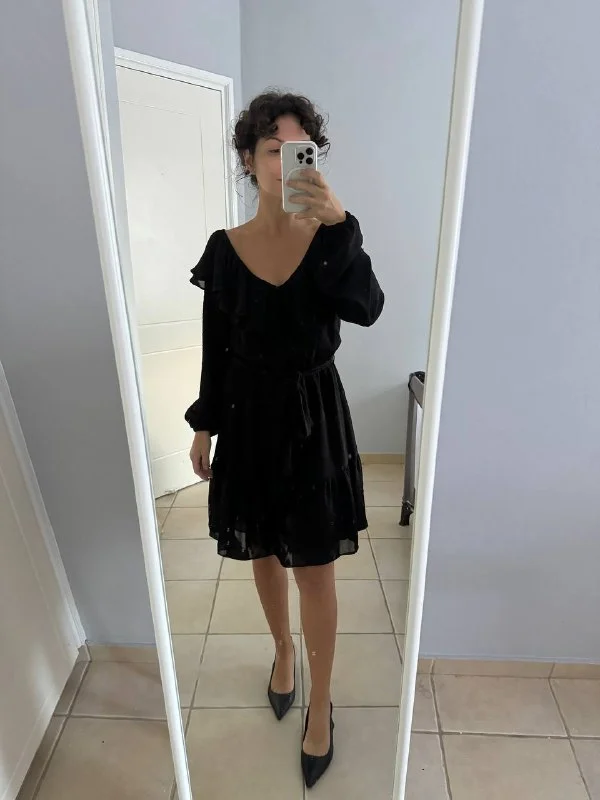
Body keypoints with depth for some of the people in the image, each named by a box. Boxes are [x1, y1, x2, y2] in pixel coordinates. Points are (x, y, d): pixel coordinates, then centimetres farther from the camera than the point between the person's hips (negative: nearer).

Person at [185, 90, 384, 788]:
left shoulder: (332, 237, -1)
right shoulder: (224, 249, 1)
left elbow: (367, 309, -20)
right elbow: (215, 348, 4)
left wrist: (338, 222, -29)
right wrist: (204, 426, 5)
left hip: (314, 418, -1)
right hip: (250, 418, 2)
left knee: (315, 568, 8)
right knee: (265, 555, 19)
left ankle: (320, 702, 33)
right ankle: (283, 650, 50)